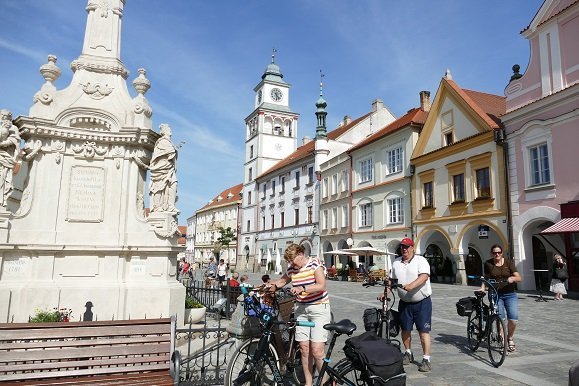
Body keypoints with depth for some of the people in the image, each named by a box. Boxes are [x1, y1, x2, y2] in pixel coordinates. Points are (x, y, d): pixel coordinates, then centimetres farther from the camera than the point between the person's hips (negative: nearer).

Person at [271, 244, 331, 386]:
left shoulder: (315, 263, -10)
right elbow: (282, 281, 23)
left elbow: (321, 285, -21)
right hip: (301, 309, 5)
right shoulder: (291, 268, 5)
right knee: (304, 348, 4)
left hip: (318, 308, -5)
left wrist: (302, 288, -35)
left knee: (317, 350, -11)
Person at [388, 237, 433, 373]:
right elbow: (393, 280, 14)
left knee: (423, 331, -3)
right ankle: (408, 354, 32)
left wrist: (411, 285, -36)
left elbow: (424, 276, -22)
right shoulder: (396, 262, 8)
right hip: (404, 302, 5)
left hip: (422, 302, -5)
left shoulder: (421, 260, -7)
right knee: (405, 329, 13)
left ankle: (426, 359, 3)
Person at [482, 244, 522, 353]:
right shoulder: (488, 264, 3)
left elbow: (519, 278, -6)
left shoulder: (509, 262, 0)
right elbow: (486, 278, 14)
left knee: (513, 319, -8)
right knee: (500, 319, -8)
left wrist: (512, 278, -27)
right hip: (495, 295, 0)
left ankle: (510, 338, 20)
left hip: (510, 294, 0)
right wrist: (482, 288, -2)